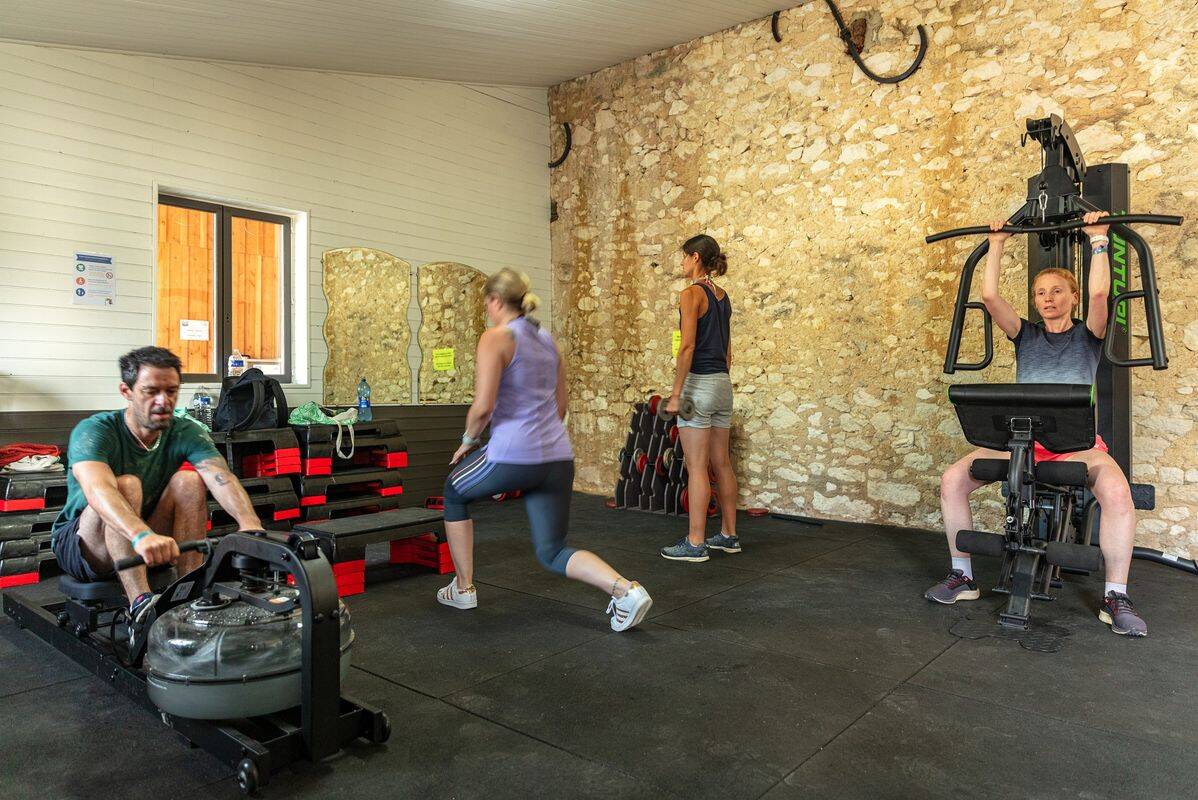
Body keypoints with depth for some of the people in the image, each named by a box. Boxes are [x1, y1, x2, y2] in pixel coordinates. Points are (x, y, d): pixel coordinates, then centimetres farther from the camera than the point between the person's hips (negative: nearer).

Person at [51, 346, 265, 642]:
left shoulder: (186, 433, -9)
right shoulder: (94, 431, -20)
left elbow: (222, 478, -28)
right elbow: (97, 489, -41)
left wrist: (249, 523, -49)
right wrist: (143, 536, -61)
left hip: (147, 546, 4)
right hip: (82, 546, -3)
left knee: (188, 480, -22)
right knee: (126, 485, -32)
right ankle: (140, 606, -41)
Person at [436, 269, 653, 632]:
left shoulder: (496, 338, -6)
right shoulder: (547, 340, 16)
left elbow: (483, 406, -15)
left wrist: (468, 441, 3)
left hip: (514, 454, -6)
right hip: (557, 456, 6)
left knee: (454, 492, 26)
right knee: (553, 553, 14)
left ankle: (463, 588, 30)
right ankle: (625, 589, -11)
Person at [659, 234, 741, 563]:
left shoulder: (691, 294, -11)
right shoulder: (722, 296, 14)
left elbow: (687, 347, -18)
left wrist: (676, 393, -16)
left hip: (699, 384, -9)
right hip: (723, 384, 9)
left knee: (697, 467, -4)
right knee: (721, 464, 13)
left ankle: (695, 543, 2)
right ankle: (729, 535, 22)